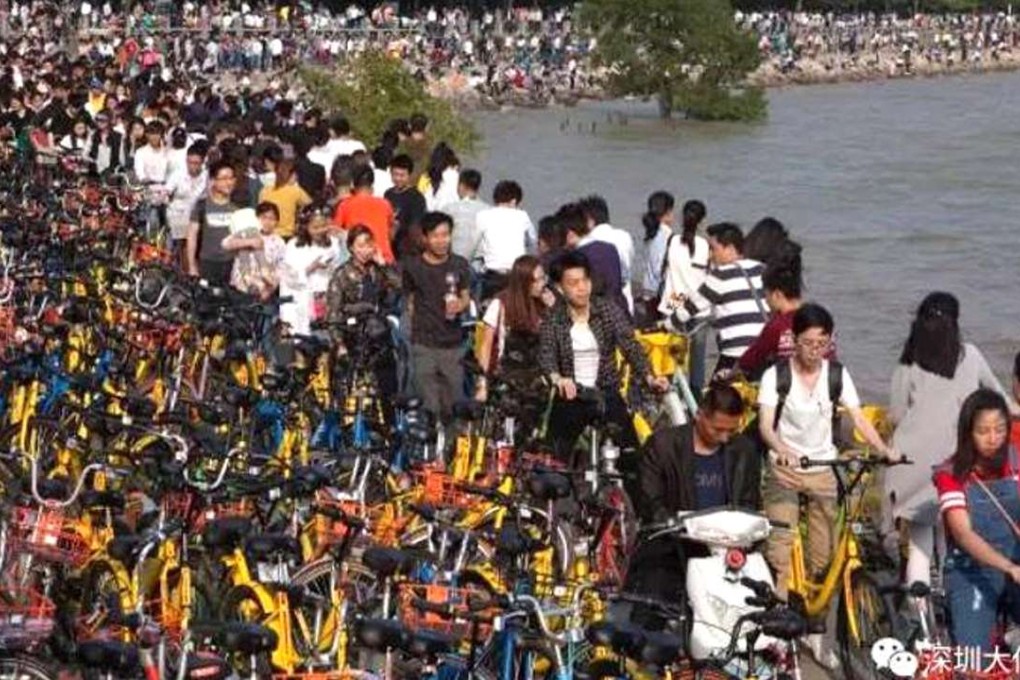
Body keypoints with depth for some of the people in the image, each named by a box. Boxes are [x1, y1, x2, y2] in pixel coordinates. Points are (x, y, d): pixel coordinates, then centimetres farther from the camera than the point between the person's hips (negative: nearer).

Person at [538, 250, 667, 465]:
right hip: (569, 399, 0)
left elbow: (630, 346, -9)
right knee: (560, 463, 3)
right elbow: (546, 355, -16)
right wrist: (557, 378, -39)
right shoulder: (552, 319, -3)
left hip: (607, 395, 0)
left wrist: (648, 376, -27)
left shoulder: (610, 311, -1)